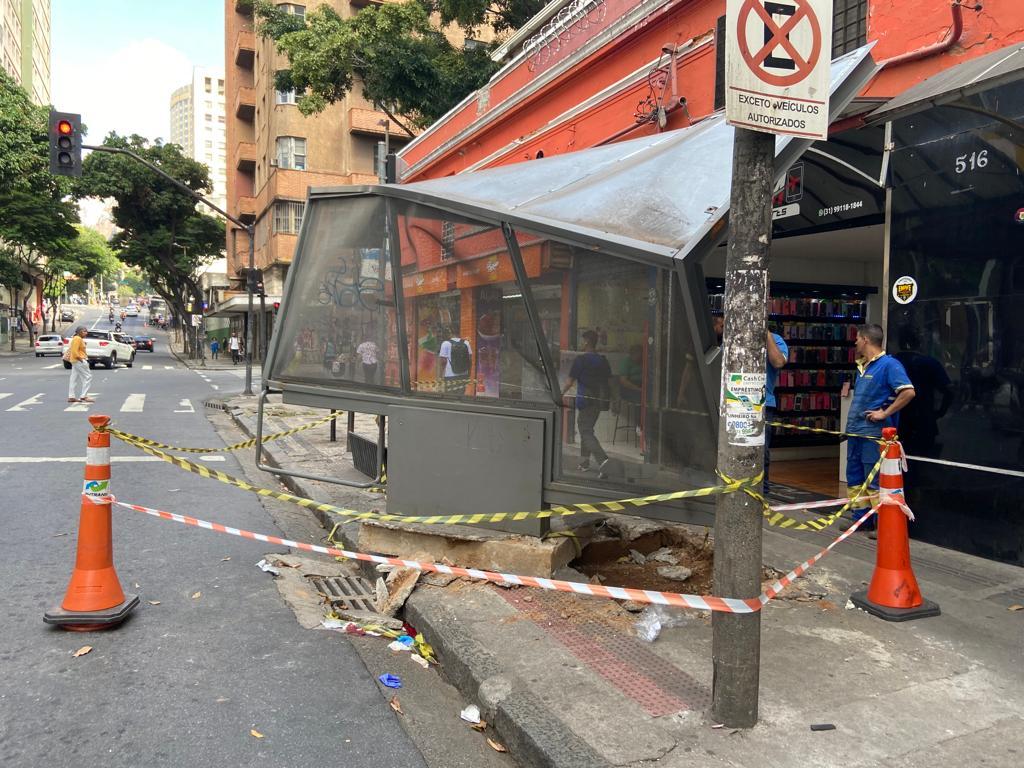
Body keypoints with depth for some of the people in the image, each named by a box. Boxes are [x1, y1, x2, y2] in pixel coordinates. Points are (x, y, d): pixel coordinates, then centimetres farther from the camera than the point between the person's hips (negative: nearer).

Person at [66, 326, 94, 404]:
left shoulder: (79, 339, 18)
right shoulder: (77, 339, -14)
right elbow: (74, 351, -21)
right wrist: (80, 359, -19)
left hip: (75, 361, 11)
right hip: (79, 360, -11)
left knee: (75, 379, 10)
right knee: (87, 377, -9)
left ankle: (71, 397, 11)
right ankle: (84, 396, -11)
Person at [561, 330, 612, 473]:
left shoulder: (580, 360, -10)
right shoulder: (603, 360, 8)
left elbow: (570, 381, -9)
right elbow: (609, 381, 11)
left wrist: (562, 393, 7)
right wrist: (605, 399, 20)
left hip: (585, 400, -7)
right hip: (599, 401, 7)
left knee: (586, 433, -5)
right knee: (587, 430, 18)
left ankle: (603, 459, -23)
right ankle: (584, 463, 22)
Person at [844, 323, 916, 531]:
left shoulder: (889, 364, -12)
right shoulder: (862, 366, 14)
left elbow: (909, 392, -23)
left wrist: (884, 413, -20)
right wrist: (851, 424, 15)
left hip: (873, 433, -9)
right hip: (855, 431, 9)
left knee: (875, 482, -4)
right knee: (855, 477, 15)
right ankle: (860, 519, 25)